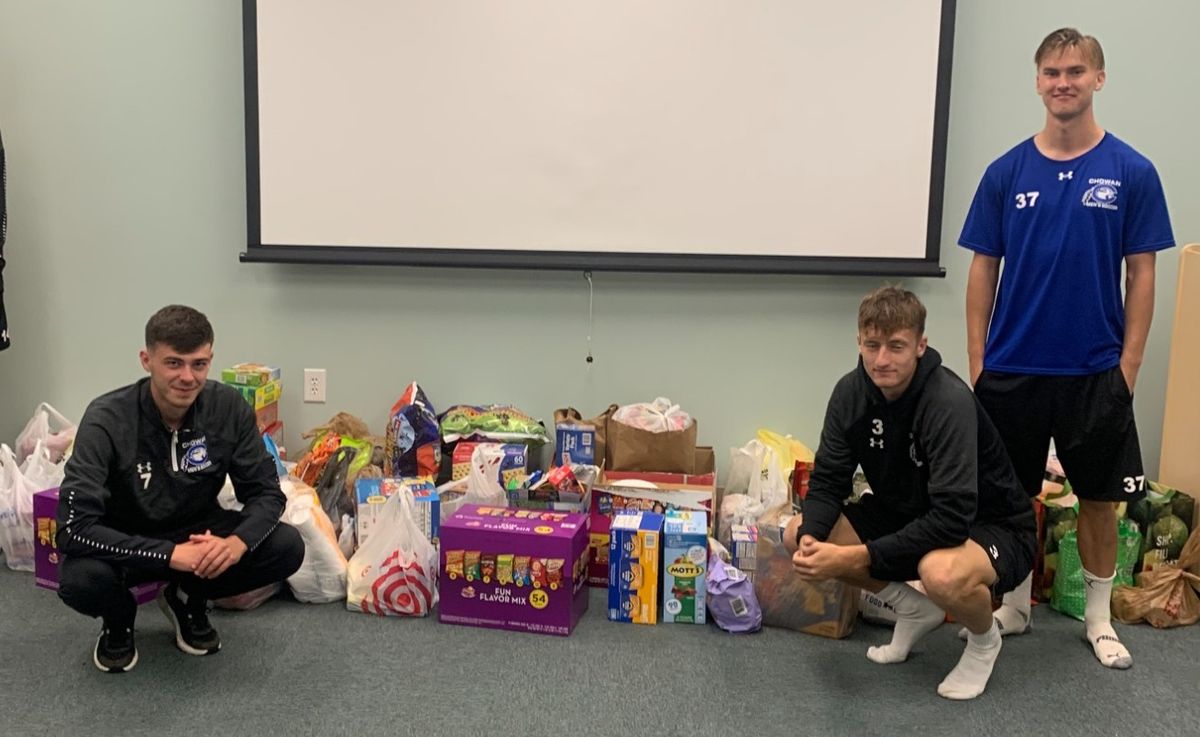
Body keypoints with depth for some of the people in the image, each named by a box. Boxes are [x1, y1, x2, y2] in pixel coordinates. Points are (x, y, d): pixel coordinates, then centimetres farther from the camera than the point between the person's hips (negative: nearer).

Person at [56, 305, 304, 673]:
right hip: (124, 543, -2)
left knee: (288, 547, -21)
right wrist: (171, 555, -40)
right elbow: (75, 525, -31)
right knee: (78, 580, -35)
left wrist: (238, 542, -35)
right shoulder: (107, 419, -26)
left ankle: (188, 599, 8)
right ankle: (119, 622, 4)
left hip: (197, 533, 3)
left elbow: (266, 492, -12)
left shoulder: (230, 408, -17)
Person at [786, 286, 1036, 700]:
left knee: (941, 573, -40)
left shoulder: (950, 402, -30)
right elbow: (827, 482, -6)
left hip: (991, 525, -6)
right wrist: (810, 538, -27)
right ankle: (915, 610, 13)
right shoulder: (851, 392, -11)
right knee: (797, 535, -7)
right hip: (909, 515, 6)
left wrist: (857, 557, -38)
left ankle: (984, 639, -1)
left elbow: (952, 518, -35)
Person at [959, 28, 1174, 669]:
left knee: (1100, 495, 11)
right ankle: (1014, 605, 29)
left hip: (1095, 370, -1)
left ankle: (1099, 617, 29)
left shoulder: (1131, 172, -2)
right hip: (1012, 369, 1)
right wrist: (977, 362, 0)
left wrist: (1129, 365, -5)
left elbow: (1141, 275, 0)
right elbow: (983, 270, 3)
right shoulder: (1007, 172, 1)